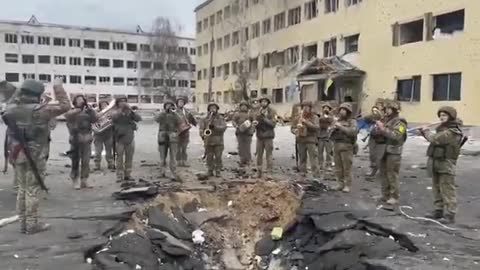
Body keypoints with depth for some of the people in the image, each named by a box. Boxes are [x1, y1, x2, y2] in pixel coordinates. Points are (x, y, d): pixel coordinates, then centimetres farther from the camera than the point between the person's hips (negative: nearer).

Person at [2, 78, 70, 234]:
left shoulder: (10, 109, 0)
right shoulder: (39, 110, -18)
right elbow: (64, 106, -15)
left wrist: (19, 94, 19)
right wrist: (58, 87, -5)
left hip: (17, 154, 6)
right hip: (34, 156, -6)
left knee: (22, 189, 16)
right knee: (32, 190, 2)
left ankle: (23, 223, 23)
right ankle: (32, 225, 9)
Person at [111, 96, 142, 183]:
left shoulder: (130, 112, 4)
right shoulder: (116, 113, 1)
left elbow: (139, 119, -9)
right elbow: (114, 117, -22)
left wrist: (131, 110, -18)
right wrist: (121, 109, -26)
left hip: (130, 138, 2)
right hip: (120, 139, -2)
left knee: (129, 158, 8)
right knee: (120, 158, -1)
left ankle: (128, 175, 18)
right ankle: (119, 176, 4)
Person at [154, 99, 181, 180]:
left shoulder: (175, 115, 9)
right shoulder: (161, 114, 8)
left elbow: (180, 123, -5)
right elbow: (156, 119, -14)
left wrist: (173, 112, -9)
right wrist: (165, 111, -16)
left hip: (173, 138, 0)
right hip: (163, 137, 0)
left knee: (173, 157, -5)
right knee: (163, 157, 9)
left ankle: (174, 173, -4)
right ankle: (162, 172, 21)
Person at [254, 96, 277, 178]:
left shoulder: (272, 112, 1)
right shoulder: (257, 112, 10)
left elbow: (273, 124, -9)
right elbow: (255, 124, 6)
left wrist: (264, 118, -18)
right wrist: (256, 123, -16)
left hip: (268, 136, -3)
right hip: (259, 136, 3)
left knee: (269, 155, -4)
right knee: (259, 154, 5)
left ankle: (270, 172, -1)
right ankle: (259, 172, 14)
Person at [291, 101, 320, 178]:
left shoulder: (314, 117, 3)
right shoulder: (298, 118, 11)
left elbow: (316, 127, -12)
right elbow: (292, 128, 14)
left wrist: (306, 122, -18)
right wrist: (296, 131, -10)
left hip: (311, 140, -3)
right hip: (300, 140, 3)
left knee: (313, 157, -8)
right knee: (302, 158, 8)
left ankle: (316, 175, -7)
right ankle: (302, 174, 17)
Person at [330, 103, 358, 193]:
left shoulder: (352, 121, 1)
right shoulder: (337, 121, 17)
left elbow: (353, 132, -17)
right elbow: (331, 134, 19)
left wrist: (341, 127, -16)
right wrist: (333, 129, -3)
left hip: (346, 146, -5)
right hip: (336, 146, 5)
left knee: (347, 167, -4)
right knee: (338, 167, 7)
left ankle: (348, 185, 3)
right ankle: (341, 183, 18)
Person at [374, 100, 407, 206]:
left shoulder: (399, 122, -9)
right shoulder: (386, 120, 12)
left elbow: (396, 136, -24)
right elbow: (378, 133, 17)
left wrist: (383, 128, -23)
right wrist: (377, 128, -5)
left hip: (393, 153, -7)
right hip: (383, 151, 7)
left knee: (392, 176, -3)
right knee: (383, 174, 13)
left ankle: (394, 197, 6)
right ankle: (385, 195, 24)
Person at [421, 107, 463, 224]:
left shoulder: (453, 131, -17)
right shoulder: (444, 128, 14)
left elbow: (435, 139, -25)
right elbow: (435, 139, 15)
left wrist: (426, 131, -7)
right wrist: (424, 131, 1)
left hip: (446, 164, -9)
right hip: (436, 163, 9)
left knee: (447, 190, -5)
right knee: (437, 189, 15)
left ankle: (450, 215, -1)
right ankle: (438, 211, 24)